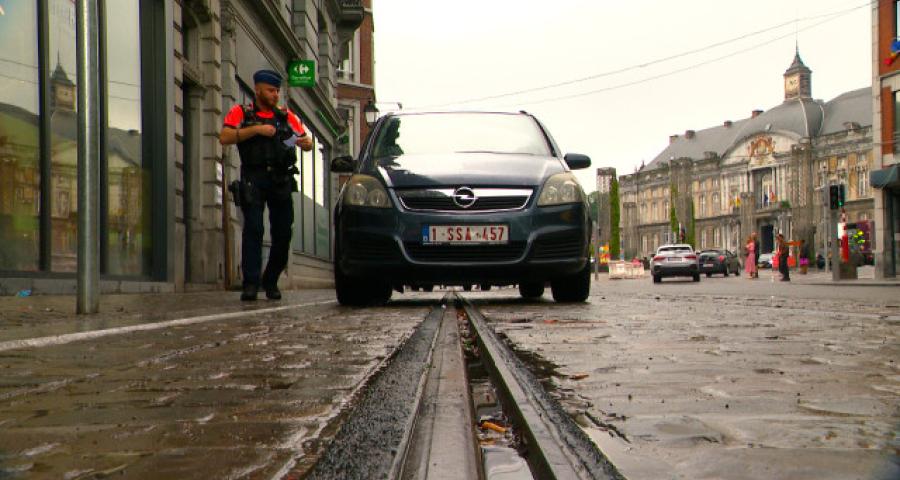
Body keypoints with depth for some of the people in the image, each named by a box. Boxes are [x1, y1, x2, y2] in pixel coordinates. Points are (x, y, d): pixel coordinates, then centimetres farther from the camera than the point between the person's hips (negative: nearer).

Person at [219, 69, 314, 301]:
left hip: (281, 180, 3)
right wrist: (256, 129, -13)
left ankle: (271, 281, 16)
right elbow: (224, 137, -7)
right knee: (253, 230, -12)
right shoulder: (240, 113, 8)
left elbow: (307, 143, 16)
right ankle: (251, 283, -13)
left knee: (283, 232, 1)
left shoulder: (286, 116, 17)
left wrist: (306, 142, -9)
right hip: (253, 179, -3)